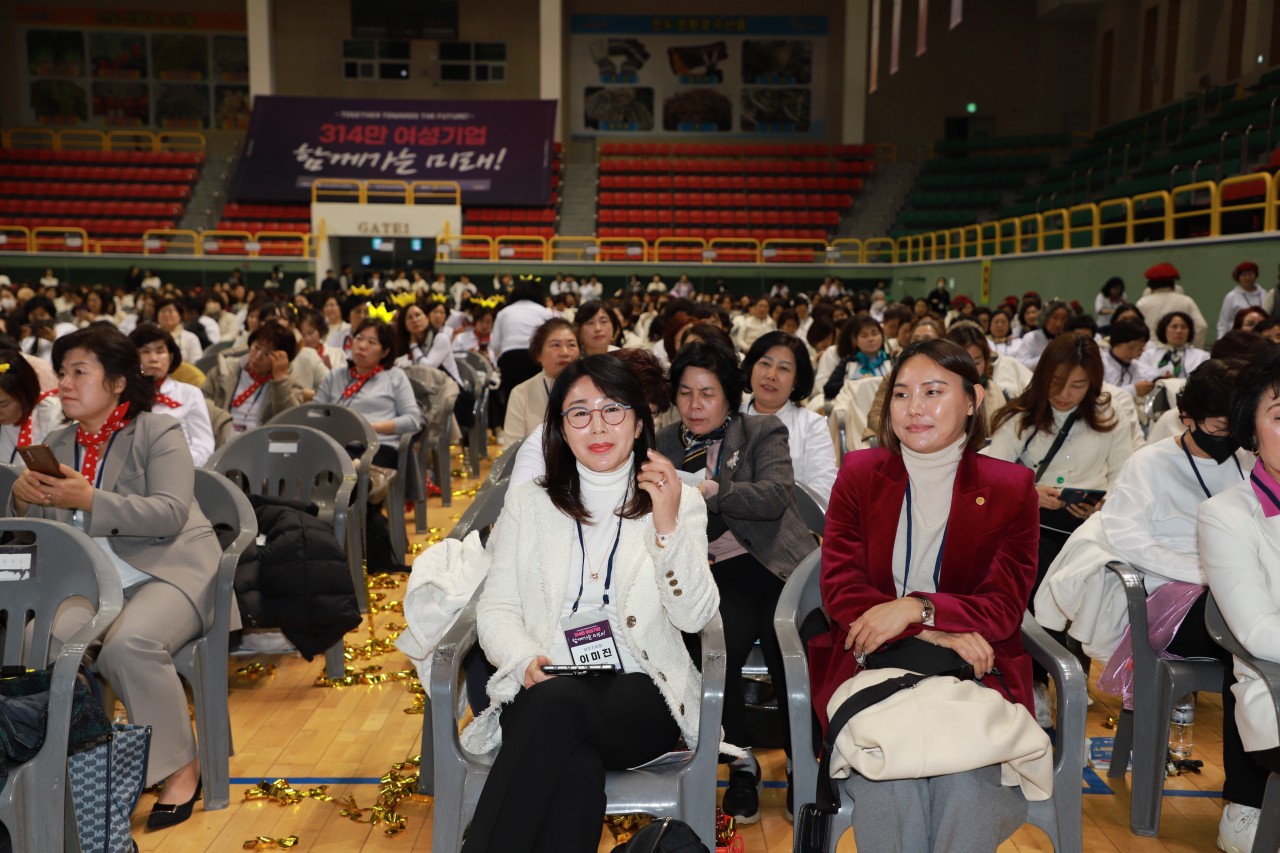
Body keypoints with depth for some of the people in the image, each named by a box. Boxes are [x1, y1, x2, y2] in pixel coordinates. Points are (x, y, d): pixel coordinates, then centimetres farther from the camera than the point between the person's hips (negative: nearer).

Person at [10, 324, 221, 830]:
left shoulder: (158, 433, -2)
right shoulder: (58, 447, 15)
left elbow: (170, 514, -15)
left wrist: (90, 499, -24)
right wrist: (22, 499, -7)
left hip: (169, 569, -5)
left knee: (128, 643, -32)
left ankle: (182, 767, -13)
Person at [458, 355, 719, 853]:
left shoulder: (680, 502, 9)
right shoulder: (528, 503, 13)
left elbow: (694, 617, -3)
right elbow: (495, 609, 7)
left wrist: (668, 527, -17)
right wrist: (525, 660, -14)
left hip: (641, 699, 0)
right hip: (544, 695, 1)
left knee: (560, 704, -35)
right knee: (575, 768, -35)